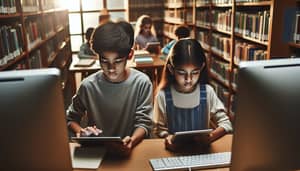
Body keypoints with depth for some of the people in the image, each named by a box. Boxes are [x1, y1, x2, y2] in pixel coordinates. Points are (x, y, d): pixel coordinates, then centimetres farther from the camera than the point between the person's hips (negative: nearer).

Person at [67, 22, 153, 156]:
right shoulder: (88, 85, -7)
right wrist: (80, 131, -16)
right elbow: (71, 118, 5)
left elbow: (144, 122, -8)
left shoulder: (141, 82, -10)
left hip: (130, 149, -1)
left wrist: (132, 141, -28)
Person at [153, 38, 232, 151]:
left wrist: (211, 136, -20)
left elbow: (226, 124, -1)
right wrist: (167, 137, -23)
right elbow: (159, 129, -1)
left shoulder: (207, 92, -5)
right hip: (175, 150, -1)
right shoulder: (163, 95, -10)